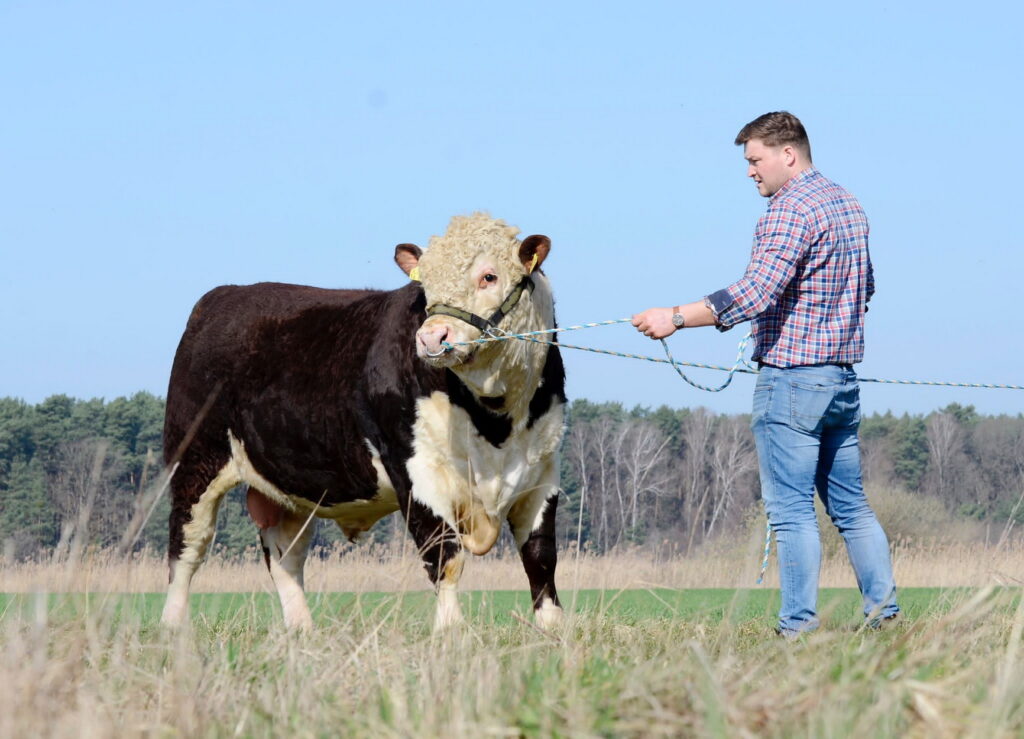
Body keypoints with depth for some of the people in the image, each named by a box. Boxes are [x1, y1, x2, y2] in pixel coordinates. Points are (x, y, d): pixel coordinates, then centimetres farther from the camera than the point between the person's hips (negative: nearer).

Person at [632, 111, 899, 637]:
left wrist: (676, 317, -26)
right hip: (843, 378, 9)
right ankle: (885, 611, 12)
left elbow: (756, 292, -24)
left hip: (790, 377, -9)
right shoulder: (847, 205, 15)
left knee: (791, 510, -5)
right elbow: (865, 287, 25)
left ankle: (798, 626, -5)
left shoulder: (791, 209, -14)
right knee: (850, 505, 13)